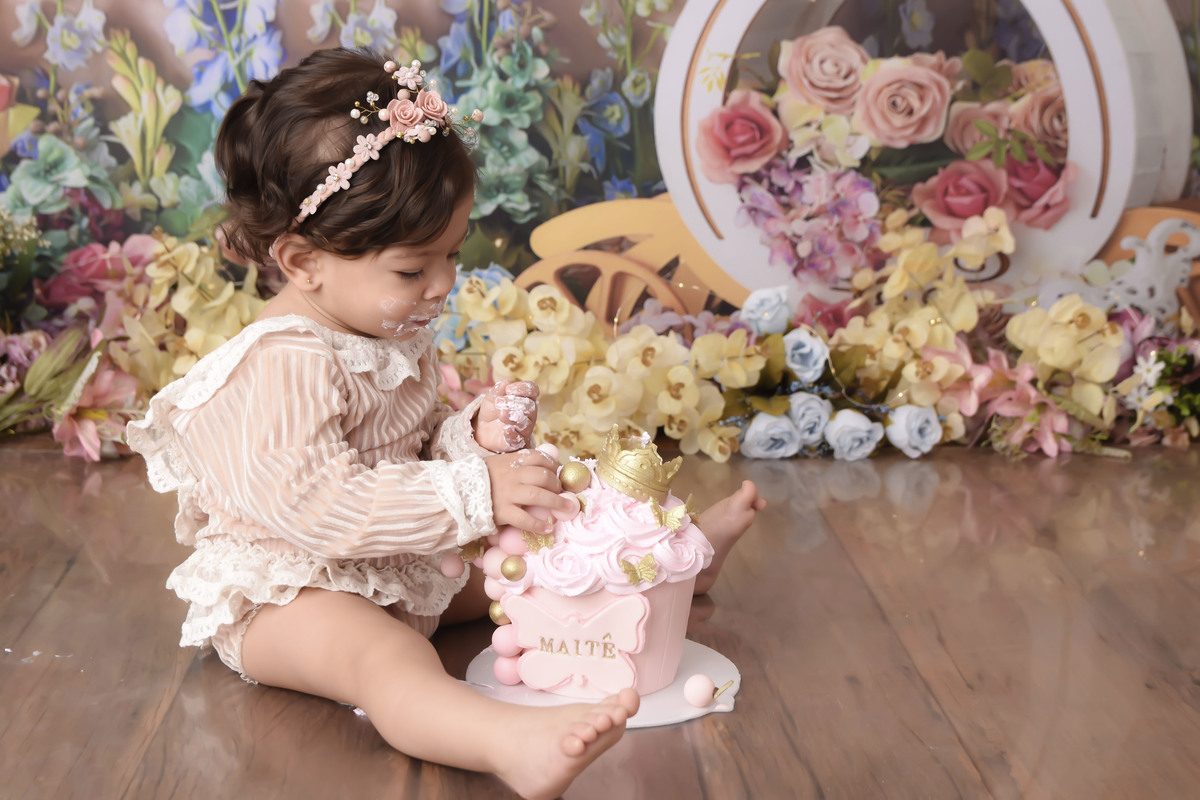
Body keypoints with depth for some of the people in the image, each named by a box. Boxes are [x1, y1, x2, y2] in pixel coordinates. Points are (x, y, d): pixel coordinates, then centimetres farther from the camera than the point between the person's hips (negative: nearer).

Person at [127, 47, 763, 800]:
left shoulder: (397, 338, 7)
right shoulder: (281, 366, -26)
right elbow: (313, 507, -33)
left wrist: (473, 437, -5)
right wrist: (474, 493, -33)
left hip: (405, 571, 10)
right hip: (283, 597, -10)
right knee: (381, 653, -38)